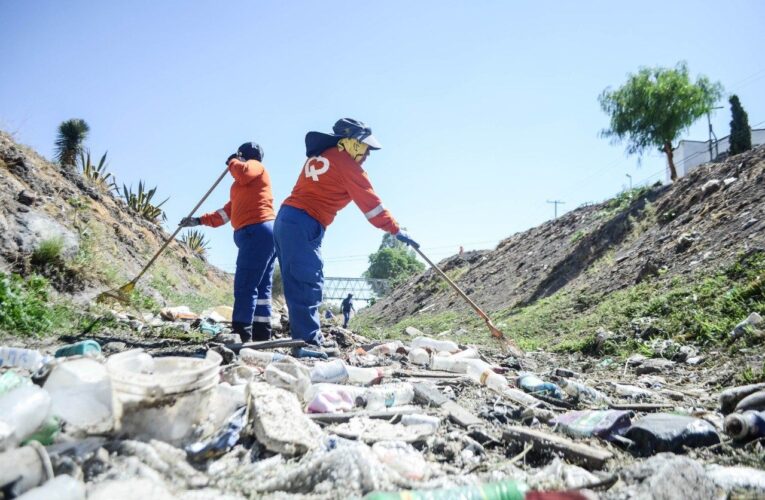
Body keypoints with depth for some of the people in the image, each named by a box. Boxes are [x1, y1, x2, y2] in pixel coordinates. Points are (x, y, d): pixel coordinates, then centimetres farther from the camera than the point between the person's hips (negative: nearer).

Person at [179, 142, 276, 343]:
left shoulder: (255, 166, 7)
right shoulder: (243, 187, 33)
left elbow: (243, 172, -18)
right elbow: (226, 212, 34)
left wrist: (232, 161, 3)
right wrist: (200, 220, 31)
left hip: (257, 232, -10)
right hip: (261, 234, 10)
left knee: (245, 286, -14)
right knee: (260, 288, 4)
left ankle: (242, 335, -18)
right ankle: (261, 336, 3)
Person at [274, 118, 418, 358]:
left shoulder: (318, 156, 23)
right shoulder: (347, 164, -3)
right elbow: (371, 203, -1)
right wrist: (396, 230, 4)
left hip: (286, 219, 9)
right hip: (303, 226, -9)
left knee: (298, 284, 8)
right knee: (308, 284, -11)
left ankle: (305, 338, 11)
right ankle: (307, 342, -13)